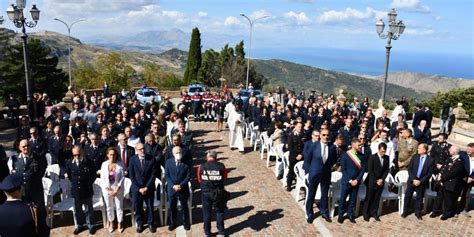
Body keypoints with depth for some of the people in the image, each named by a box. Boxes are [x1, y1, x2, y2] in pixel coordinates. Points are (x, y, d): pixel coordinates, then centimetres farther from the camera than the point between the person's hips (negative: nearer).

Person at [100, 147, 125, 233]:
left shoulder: (120, 164, -10)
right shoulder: (104, 164, -5)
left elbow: (122, 177, -9)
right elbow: (102, 178, -3)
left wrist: (117, 189, -13)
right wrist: (108, 190, -10)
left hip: (118, 189, -1)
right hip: (107, 189, 2)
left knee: (119, 207, 7)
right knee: (109, 207, 15)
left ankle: (119, 224, 24)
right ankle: (111, 224, 33)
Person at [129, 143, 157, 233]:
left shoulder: (151, 159, -8)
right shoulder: (132, 159, -5)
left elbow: (153, 175, -6)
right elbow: (132, 176, -4)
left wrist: (147, 187, -11)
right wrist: (139, 188, -9)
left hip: (149, 187, 0)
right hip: (136, 188, 0)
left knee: (150, 207, 10)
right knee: (137, 207, 8)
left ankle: (151, 224, 29)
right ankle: (139, 224, 28)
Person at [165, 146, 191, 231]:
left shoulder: (186, 162, -9)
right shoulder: (168, 162, -4)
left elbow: (188, 176, -7)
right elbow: (166, 176, -5)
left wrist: (181, 185, -17)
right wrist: (173, 186, -15)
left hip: (183, 189, -1)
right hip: (171, 189, 1)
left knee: (184, 207, 13)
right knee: (172, 207, 12)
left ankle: (186, 223, 31)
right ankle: (173, 223, 31)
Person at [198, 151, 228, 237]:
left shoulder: (201, 167, -9)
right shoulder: (221, 166, -11)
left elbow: (199, 180, 3)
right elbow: (224, 177, 4)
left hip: (206, 192, 0)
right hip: (218, 192, 0)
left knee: (207, 212, 16)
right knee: (219, 211, 17)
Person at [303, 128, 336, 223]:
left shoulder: (332, 147, -7)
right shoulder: (313, 145, -13)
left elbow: (334, 160, 10)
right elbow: (307, 159, -4)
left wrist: (328, 166, 8)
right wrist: (309, 171, -2)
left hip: (326, 174, 2)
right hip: (314, 174, -2)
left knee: (325, 194, 15)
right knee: (311, 195, 9)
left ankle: (324, 212, 35)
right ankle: (309, 214, 26)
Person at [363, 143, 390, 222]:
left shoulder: (387, 158, 3)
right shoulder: (372, 157, -11)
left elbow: (387, 170, 5)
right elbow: (370, 171, -11)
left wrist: (382, 179, -7)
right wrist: (376, 181, -12)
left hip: (381, 182, 4)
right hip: (372, 182, -4)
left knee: (377, 198, 8)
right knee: (369, 198, 5)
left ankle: (374, 213, 19)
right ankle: (366, 214, 15)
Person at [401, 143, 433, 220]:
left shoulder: (431, 160, -6)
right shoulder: (414, 157, 0)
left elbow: (429, 173, -7)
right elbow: (410, 169, -1)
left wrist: (420, 181, -14)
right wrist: (413, 179, -11)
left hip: (422, 182, -2)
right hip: (412, 181, 2)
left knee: (419, 198, 11)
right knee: (407, 196, 8)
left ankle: (418, 213, 27)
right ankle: (405, 211, 23)